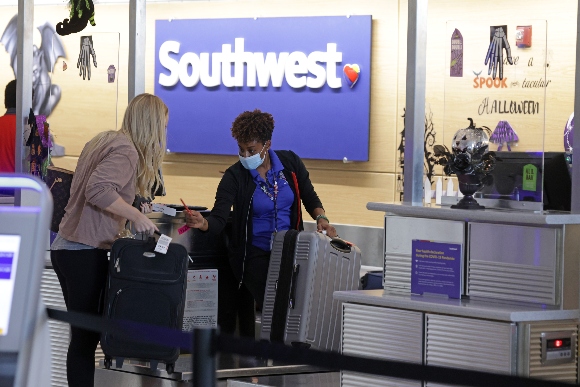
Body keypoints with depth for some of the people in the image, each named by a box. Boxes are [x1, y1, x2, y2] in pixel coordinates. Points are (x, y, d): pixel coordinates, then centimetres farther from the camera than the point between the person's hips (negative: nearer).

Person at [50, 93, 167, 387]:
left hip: (66, 247, 10)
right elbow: (98, 190, -27)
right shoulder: (126, 151, -14)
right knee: (85, 338, -7)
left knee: (82, 336, 13)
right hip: (86, 252, -10)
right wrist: (136, 216, -21)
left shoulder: (104, 140, 15)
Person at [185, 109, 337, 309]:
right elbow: (218, 220, -19)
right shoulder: (235, 176, -10)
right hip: (254, 256, -2)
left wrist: (321, 218, -9)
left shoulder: (290, 162, -2)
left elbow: (309, 198, 10)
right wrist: (202, 223, -41)